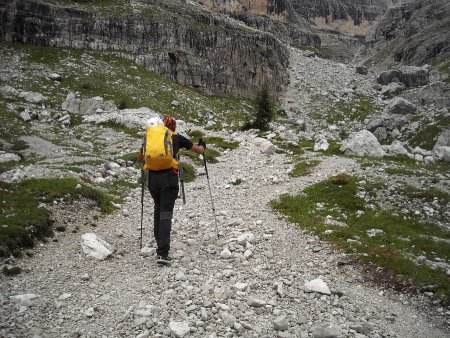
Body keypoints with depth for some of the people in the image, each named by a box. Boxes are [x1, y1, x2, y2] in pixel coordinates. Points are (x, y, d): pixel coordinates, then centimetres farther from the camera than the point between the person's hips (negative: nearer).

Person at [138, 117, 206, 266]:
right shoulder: (178, 138, 12)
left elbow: (140, 158, 31)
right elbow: (199, 150, 20)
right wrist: (202, 145, 43)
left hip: (152, 177, 3)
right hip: (169, 177, -3)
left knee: (158, 209, 23)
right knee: (166, 214, -6)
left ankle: (159, 243, 26)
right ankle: (163, 253, -15)